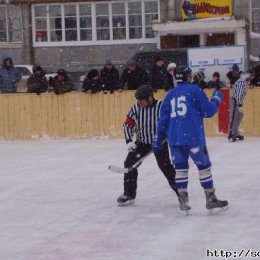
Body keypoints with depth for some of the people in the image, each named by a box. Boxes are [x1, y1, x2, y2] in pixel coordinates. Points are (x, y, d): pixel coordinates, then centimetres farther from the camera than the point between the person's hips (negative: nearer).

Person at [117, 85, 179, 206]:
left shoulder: (161, 107, -21)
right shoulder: (135, 108, -9)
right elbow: (128, 124, 0)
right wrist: (129, 141, -10)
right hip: (142, 142, 4)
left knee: (165, 166, -11)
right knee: (130, 163, -6)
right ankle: (129, 194, 6)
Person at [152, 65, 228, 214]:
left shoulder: (170, 95, 15)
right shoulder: (194, 90, 0)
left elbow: (163, 119, 14)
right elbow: (208, 111, -3)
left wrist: (158, 140, 18)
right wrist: (216, 99, 15)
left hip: (174, 138, 5)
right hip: (193, 137, -5)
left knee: (181, 168, 11)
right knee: (204, 166, 6)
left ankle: (183, 202, 7)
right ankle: (211, 200, 9)